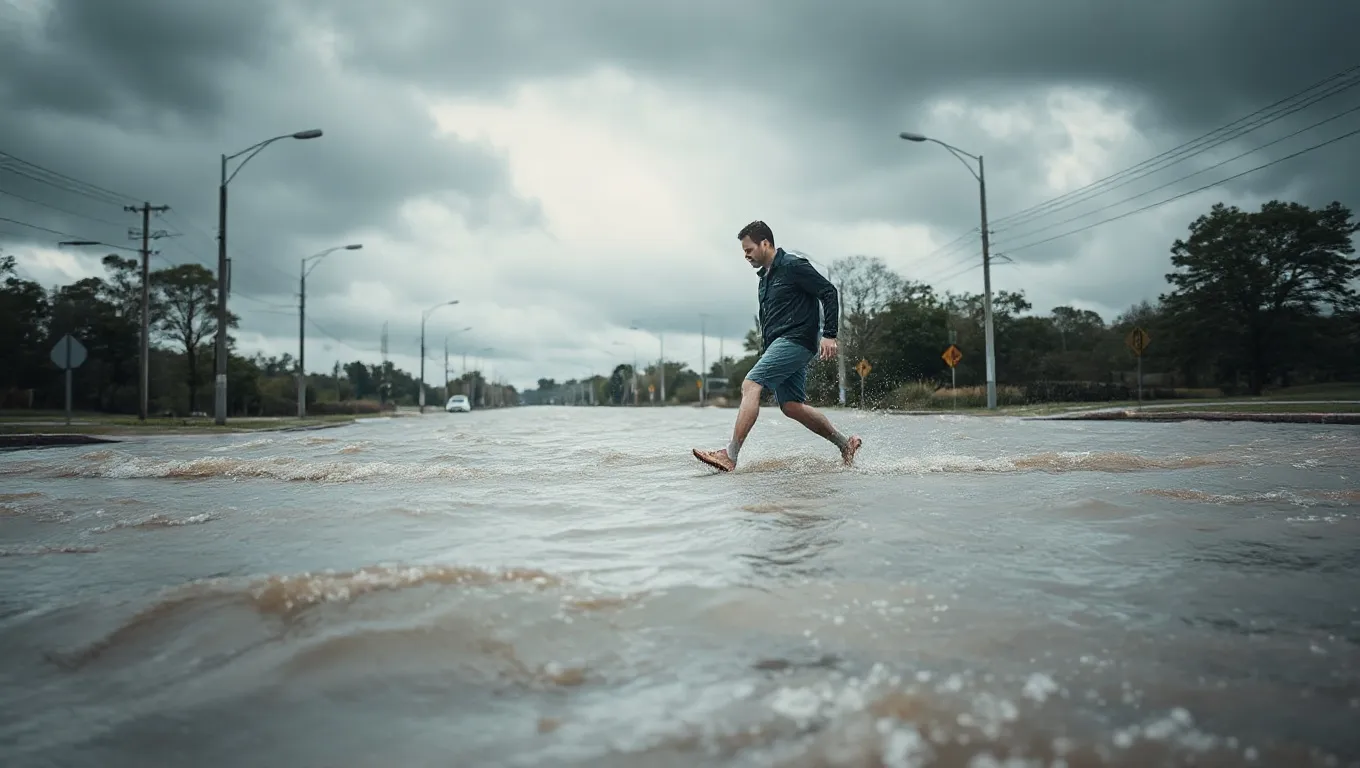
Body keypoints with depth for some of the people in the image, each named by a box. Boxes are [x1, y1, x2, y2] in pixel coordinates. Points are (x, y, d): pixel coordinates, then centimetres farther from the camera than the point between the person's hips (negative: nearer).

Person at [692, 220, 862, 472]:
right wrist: (765, 353, 22)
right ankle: (845, 444, 18)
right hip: (779, 345, 10)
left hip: (796, 341, -10)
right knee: (792, 406, 6)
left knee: (750, 385, -20)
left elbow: (829, 293, -10)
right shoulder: (765, 276, 21)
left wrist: (829, 335, -18)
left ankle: (730, 456, -26)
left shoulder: (793, 266, -6)